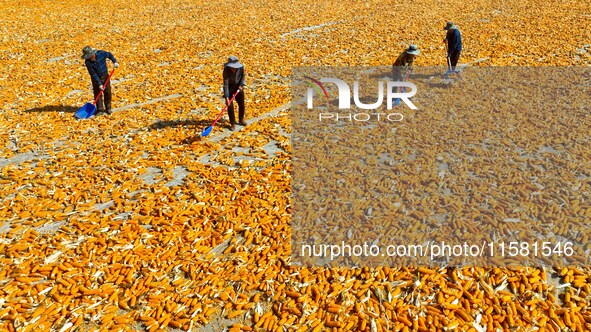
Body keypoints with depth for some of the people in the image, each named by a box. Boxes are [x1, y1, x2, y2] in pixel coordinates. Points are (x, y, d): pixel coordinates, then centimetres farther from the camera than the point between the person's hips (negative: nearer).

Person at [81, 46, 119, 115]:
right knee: (97, 93, 0)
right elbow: (93, 74, -21)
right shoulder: (88, 62, -22)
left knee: (107, 93, 7)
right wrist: (99, 84, -23)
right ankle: (100, 109, 10)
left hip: (105, 76, 2)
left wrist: (115, 62, -12)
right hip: (96, 79, -2)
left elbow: (109, 55, 2)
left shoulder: (101, 53, -19)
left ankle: (108, 108, 20)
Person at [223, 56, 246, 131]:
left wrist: (241, 85, -14)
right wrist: (226, 97, -37)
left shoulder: (241, 67, -20)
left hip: (238, 87, 4)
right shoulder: (226, 70, -30)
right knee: (230, 106, -6)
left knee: (241, 104, 12)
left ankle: (241, 120, 35)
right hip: (229, 88, -4)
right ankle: (233, 124, 8)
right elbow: (225, 84, -31)